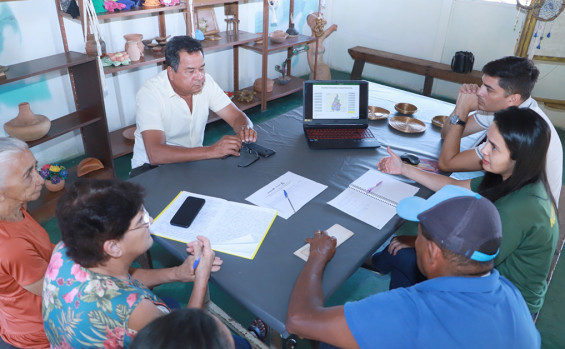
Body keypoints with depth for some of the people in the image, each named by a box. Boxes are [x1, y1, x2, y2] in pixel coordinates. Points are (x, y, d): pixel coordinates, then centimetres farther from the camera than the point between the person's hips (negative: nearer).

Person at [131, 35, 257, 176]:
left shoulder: (205, 81, -6)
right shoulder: (149, 94, -24)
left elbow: (237, 117, -2)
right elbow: (155, 154, -35)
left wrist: (246, 129, -28)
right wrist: (211, 151, -42)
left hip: (193, 158, 5)